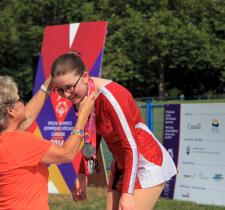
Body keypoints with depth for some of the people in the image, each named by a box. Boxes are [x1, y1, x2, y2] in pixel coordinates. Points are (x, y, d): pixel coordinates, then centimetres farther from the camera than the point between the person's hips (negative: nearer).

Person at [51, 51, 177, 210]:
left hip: (148, 163, -8)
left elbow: (132, 146, -25)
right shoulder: (81, 96, -4)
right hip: (122, 165, 8)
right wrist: (83, 174, 5)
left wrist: (127, 193, -26)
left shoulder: (110, 96, -28)